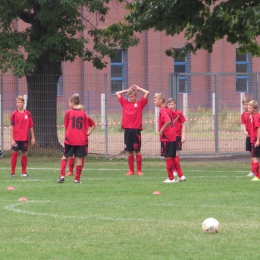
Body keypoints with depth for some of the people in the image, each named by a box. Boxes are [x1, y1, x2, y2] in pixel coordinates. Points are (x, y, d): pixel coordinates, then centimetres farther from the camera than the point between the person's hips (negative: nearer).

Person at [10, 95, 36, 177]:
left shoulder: (28, 114, 5)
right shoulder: (14, 114, -1)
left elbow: (31, 126, 9)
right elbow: (12, 127, -3)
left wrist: (33, 137, 7)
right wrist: (12, 139, -8)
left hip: (25, 138, 2)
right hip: (16, 138, -2)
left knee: (24, 154, 5)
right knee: (14, 153, -1)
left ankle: (24, 172, 13)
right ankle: (12, 172, 4)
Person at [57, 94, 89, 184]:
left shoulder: (68, 112, -3)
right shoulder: (83, 114, 4)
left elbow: (66, 126, 3)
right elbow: (86, 128, 6)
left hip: (70, 139, -1)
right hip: (81, 139, 1)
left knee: (65, 156, 11)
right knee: (79, 158, 4)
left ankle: (62, 175, -1)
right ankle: (77, 178, 5)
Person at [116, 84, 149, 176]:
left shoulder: (139, 104, 2)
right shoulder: (125, 103, 11)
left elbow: (147, 93, -4)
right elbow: (117, 93, 18)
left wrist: (137, 88, 7)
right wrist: (128, 90, 15)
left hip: (136, 130, -3)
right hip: (127, 130, 3)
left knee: (137, 150, 2)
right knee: (129, 151, 6)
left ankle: (139, 170, 6)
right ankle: (131, 170, 11)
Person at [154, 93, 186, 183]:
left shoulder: (162, 111, -17)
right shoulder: (168, 109, 11)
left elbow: (168, 121, -31)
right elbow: (176, 116, 28)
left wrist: (161, 131, -20)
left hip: (166, 137, -9)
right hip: (172, 137, 9)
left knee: (168, 157, -1)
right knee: (173, 157, 16)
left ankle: (171, 178, 4)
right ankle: (181, 176, 18)